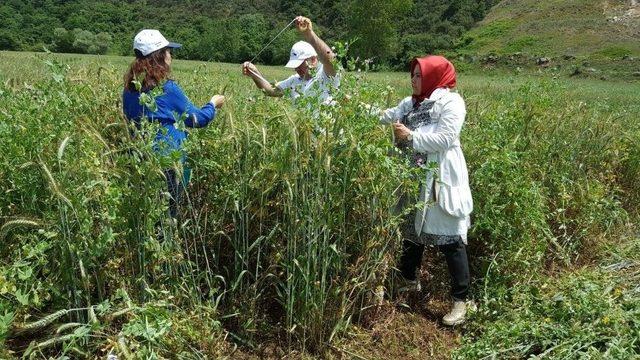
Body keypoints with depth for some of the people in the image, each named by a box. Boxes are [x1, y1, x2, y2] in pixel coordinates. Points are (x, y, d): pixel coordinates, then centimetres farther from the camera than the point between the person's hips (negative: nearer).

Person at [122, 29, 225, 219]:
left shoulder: (130, 88, 5)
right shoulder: (167, 88, -14)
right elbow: (196, 119, -6)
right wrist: (213, 104, 13)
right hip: (169, 156, -7)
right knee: (169, 209, 5)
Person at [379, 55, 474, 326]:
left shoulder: (451, 102, -9)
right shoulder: (411, 103, 14)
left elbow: (445, 139, -19)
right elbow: (385, 117, 11)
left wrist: (411, 136, -18)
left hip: (441, 181, -8)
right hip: (414, 179, 8)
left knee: (450, 238, -3)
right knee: (412, 230, 19)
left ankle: (461, 300, 6)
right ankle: (410, 280, 40)